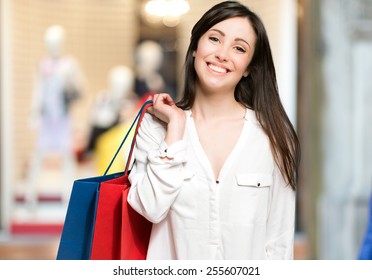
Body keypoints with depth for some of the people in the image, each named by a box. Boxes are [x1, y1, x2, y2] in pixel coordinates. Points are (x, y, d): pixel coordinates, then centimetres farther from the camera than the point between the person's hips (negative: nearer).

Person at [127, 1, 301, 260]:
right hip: (173, 261, 0)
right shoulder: (156, 124, -6)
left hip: (250, 263, 0)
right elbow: (151, 209, -18)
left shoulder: (274, 134, -9)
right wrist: (176, 128, -18)